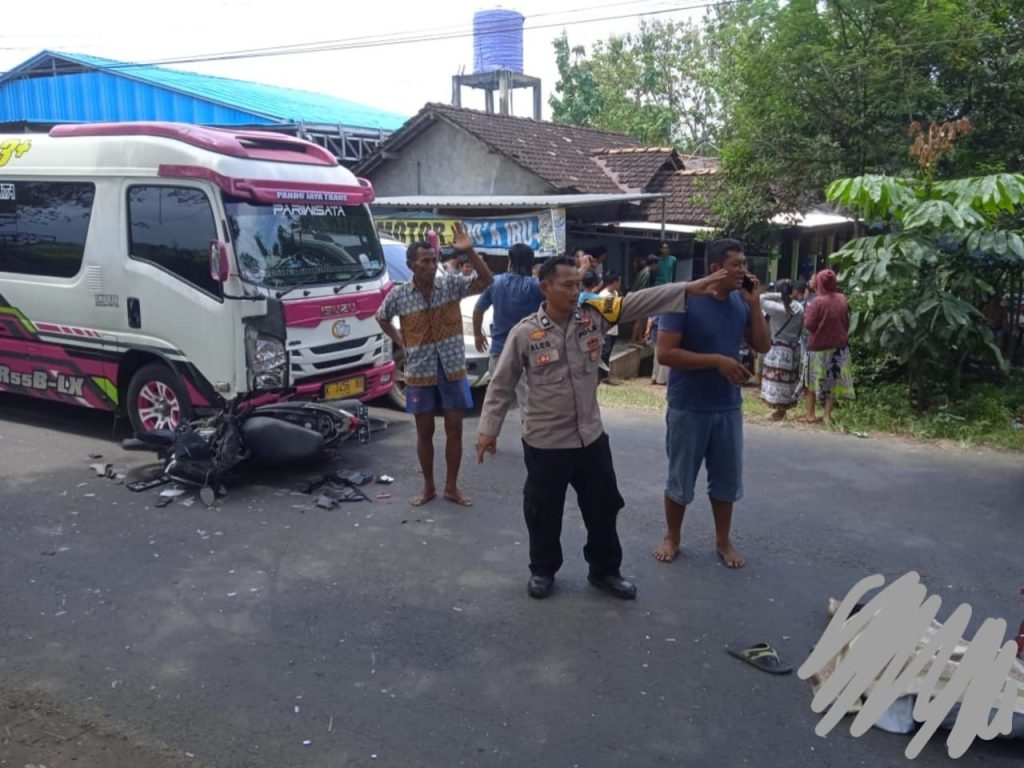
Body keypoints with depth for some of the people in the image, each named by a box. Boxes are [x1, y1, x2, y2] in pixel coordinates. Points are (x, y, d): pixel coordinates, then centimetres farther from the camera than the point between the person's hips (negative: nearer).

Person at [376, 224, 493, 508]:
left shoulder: (451, 284, -5)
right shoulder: (399, 295, -5)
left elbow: (486, 280, -15)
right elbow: (382, 318, 14)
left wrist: (469, 251, -25)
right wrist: (399, 342, 4)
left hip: (452, 370, 1)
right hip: (420, 373, 0)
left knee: (454, 430, 7)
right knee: (424, 432, 9)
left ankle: (452, 487, 21)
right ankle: (428, 487, 24)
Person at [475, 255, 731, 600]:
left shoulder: (593, 315, -3)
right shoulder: (524, 333, -12)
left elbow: (640, 302, -8)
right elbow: (501, 385, -5)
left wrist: (688, 289, -15)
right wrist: (488, 428, -7)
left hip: (590, 436, 4)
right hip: (545, 441, -3)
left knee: (603, 505, 15)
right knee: (543, 510, 11)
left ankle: (604, 570, 35)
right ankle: (543, 570, 35)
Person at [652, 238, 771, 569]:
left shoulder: (741, 302, 2)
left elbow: (763, 346, 4)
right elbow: (665, 354, -20)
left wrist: (754, 304, -8)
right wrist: (717, 360, -23)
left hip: (728, 407, 5)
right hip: (688, 408, -5)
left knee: (727, 478, 14)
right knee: (680, 478, 9)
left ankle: (723, 541, 32)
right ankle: (672, 537, 29)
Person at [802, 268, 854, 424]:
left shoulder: (817, 302, -17)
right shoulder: (842, 299, 0)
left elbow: (809, 324, -15)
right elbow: (847, 321, 9)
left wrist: (807, 313, 1)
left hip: (818, 347, -4)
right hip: (839, 346, 4)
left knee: (813, 380, 9)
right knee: (833, 381, 10)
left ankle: (810, 414, 10)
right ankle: (827, 414, 11)